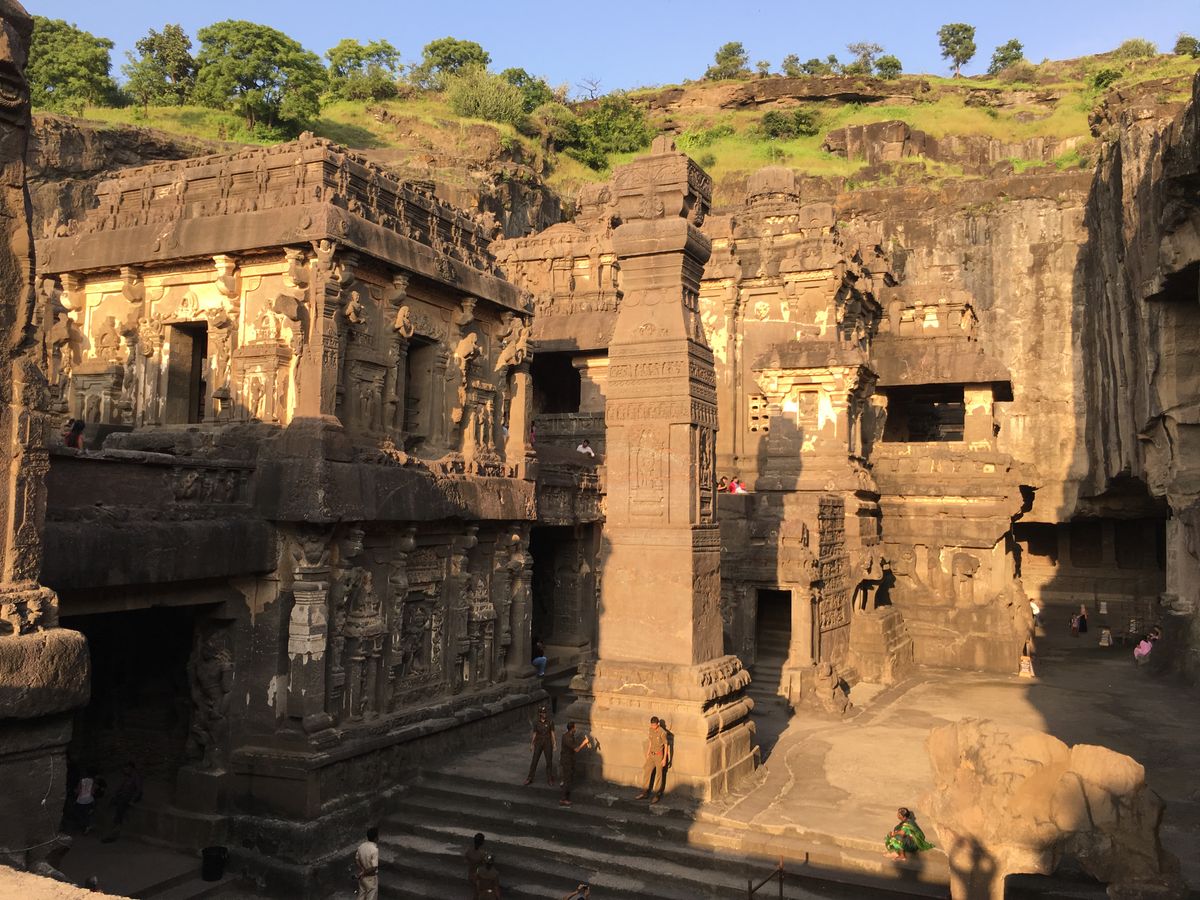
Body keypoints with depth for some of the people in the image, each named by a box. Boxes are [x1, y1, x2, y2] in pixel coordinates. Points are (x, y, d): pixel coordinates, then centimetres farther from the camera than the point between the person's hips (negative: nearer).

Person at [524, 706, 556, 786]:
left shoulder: (550, 721, -9)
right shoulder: (536, 723, -4)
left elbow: (552, 733, -4)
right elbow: (534, 734, 3)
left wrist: (554, 744, -5)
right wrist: (531, 745, 5)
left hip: (547, 743, -1)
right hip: (538, 743, 1)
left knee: (549, 761, 5)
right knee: (534, 761, 1)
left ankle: (550, 779, 23)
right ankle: (530, 779, 13)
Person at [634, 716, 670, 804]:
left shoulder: (662, 733, -18)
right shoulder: (651, 730, 1)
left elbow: (666, 745, -12)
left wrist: (664, 758, -11)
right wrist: (648, 753, 15)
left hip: (659, 755, -7)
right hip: (652, 755, 7)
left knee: (659, 775, 4)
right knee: (647, 773, 8)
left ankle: (658, 795, 14)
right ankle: (645, 793, 18)